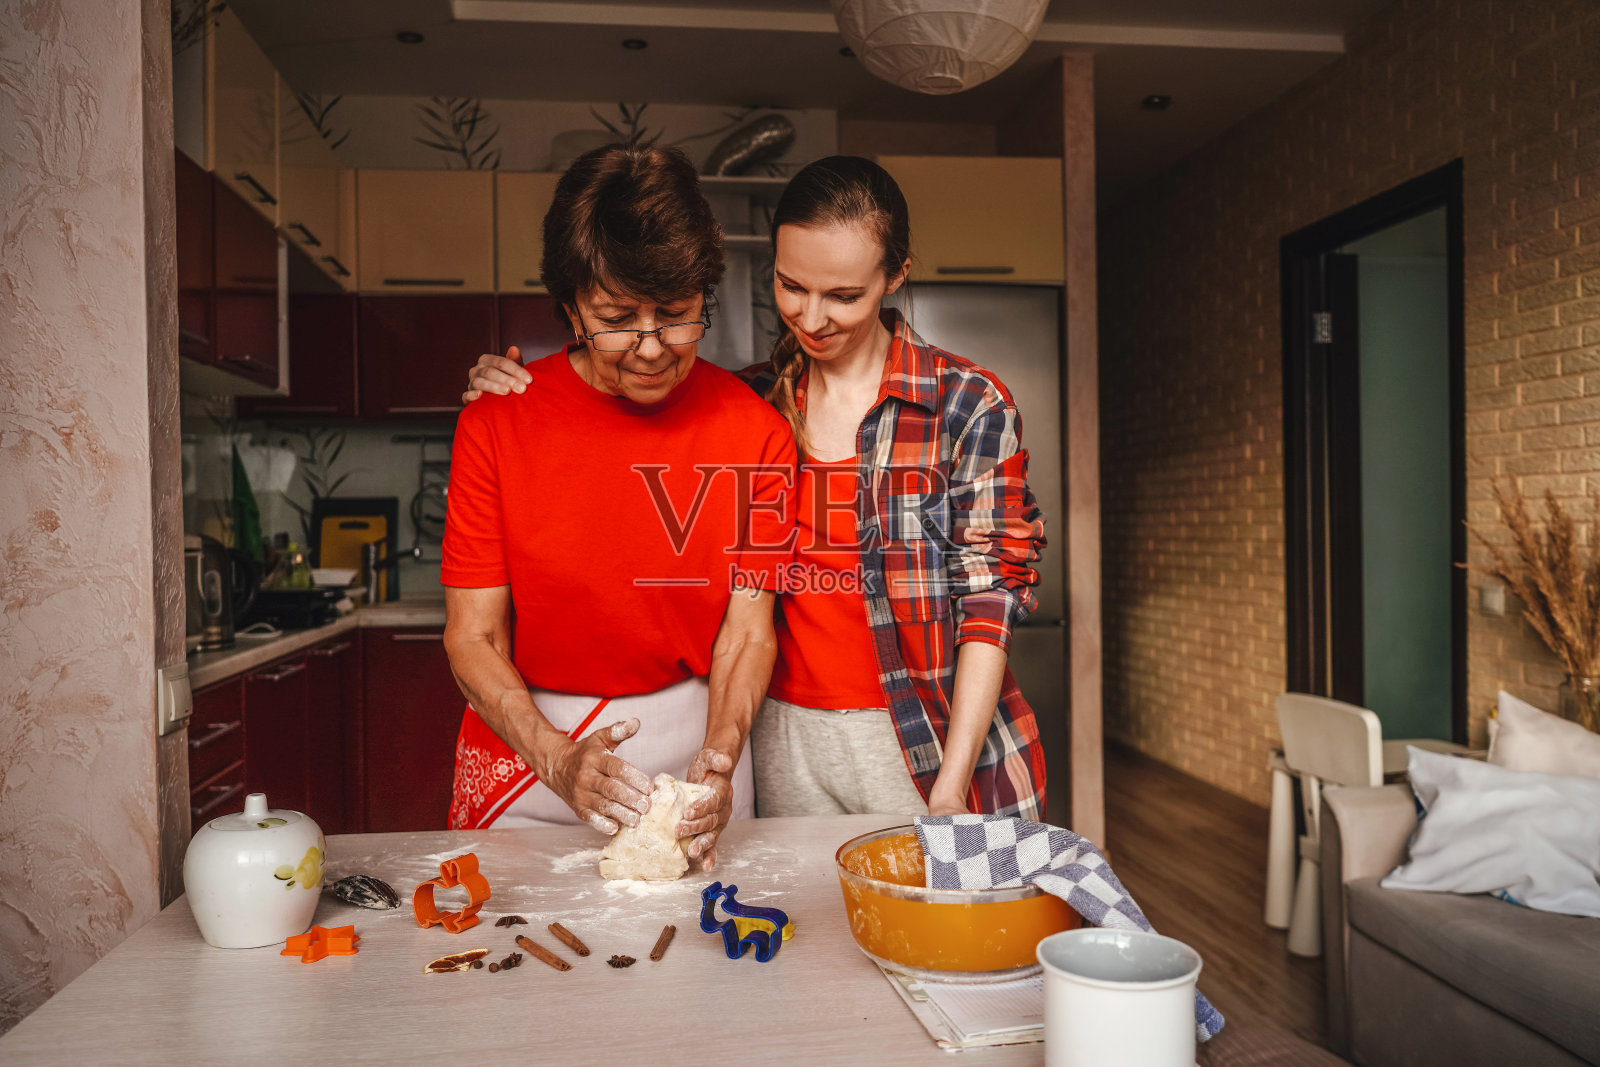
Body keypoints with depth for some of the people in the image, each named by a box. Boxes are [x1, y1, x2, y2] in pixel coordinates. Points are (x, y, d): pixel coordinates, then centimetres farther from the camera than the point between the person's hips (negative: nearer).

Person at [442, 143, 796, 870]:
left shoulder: (754, 432, -8)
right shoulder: (496, 424, -10)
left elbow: (747, 629, -7)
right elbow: (472, 636, -10)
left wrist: (717, 758, -24)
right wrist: (558, 760, -25)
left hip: (691, 735, 1)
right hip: (525, 746, 0)